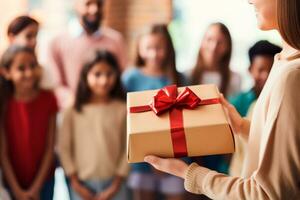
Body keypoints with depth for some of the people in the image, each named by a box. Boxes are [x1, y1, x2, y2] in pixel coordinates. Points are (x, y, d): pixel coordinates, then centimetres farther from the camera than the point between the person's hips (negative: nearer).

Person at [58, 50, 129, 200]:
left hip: (113, 184, 0)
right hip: (83, 185, 0)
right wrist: (75, 182, -5)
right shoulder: (74, 111, -4)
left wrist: (116, 184, -6)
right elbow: (64, 147, -1)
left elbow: (128, 148, -3)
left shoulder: (122, 110, -6)